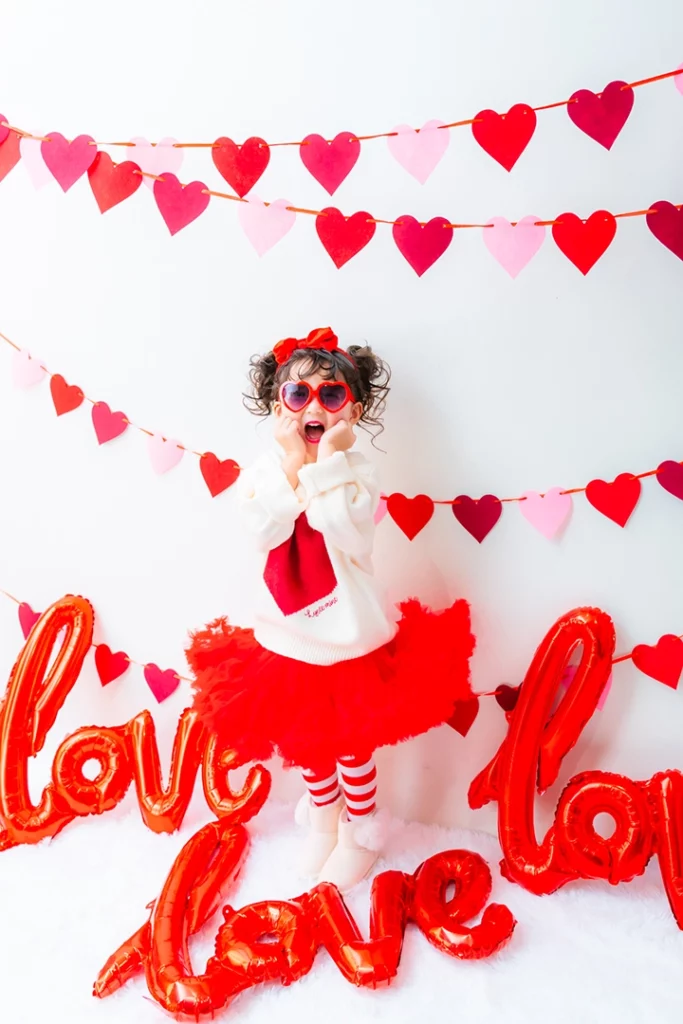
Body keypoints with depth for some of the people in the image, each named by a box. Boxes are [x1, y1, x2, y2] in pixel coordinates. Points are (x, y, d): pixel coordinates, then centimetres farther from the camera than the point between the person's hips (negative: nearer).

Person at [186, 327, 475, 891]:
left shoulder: (357, 472, -14)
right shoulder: (264, 471, -7)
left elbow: (345, 535, -30)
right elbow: (266, 531, -23)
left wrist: (328, 463, -27)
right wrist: (295, 464, -24)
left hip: (352, 638, -3)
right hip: (289, 638, 3)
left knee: (352, 742, 15)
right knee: (307, 740, 23)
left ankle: (360, 831, 42)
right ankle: (324, 817, 51)